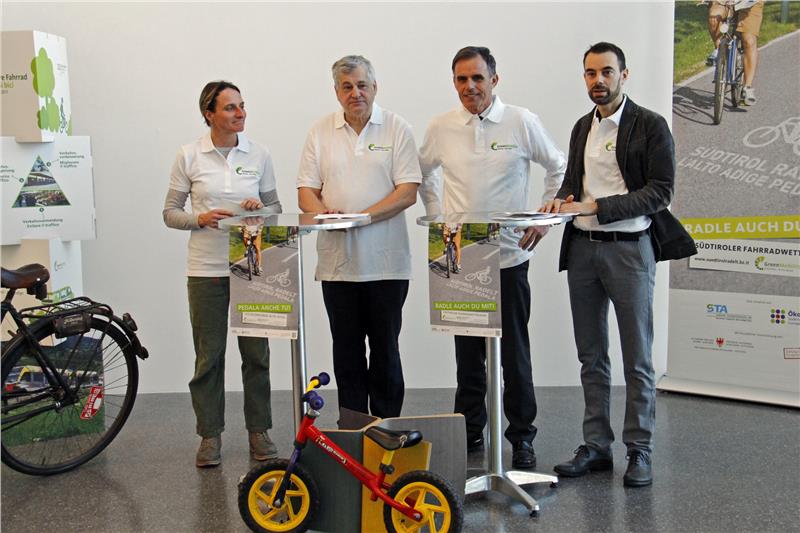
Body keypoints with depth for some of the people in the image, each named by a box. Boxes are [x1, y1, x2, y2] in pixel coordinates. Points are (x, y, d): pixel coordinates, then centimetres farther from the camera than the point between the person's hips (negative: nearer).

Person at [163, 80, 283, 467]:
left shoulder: (258, 155, 5)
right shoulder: (189, 155, 0)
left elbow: (275, 206, 12)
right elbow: (170, 212, 4)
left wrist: (260, 209, -10)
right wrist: (201, 219, -15)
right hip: (206, 270, -1)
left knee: (257, 354, 6)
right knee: (208, 356, 4)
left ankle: (259, 431, 20)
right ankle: (210, 435, 17)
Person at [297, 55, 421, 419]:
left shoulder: (397, 129, 1)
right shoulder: (320, 132, 9)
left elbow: (408, 192, -7)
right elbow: (306, 192, 6)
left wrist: (361, 217, -18)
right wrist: (324, 215, -15)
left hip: (385, 262, -2)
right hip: (337, 262, 3)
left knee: (385, 351, 6)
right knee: (346, 352, 10)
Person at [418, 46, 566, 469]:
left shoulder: (522, 122, -2)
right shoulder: (440, 128, 4)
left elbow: (559, 169, 9)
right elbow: (424, 173, 22)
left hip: (509, 256, -2)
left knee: (514, 353, 2)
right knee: (467, 351, 11)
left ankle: (522, 436, 15)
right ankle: (470, 431, 24)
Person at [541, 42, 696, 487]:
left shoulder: (651, 126, -4)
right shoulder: (582, 127, 14)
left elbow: (660, 191, -11)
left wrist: (595, 206, -18)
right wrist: (562, 201, -2)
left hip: (629, 249, -5)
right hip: (583, 249, 6)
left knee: (637, 358, 1)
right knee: (591, 356, 10)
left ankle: (639, 451, 11)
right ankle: (596, 446, 19)